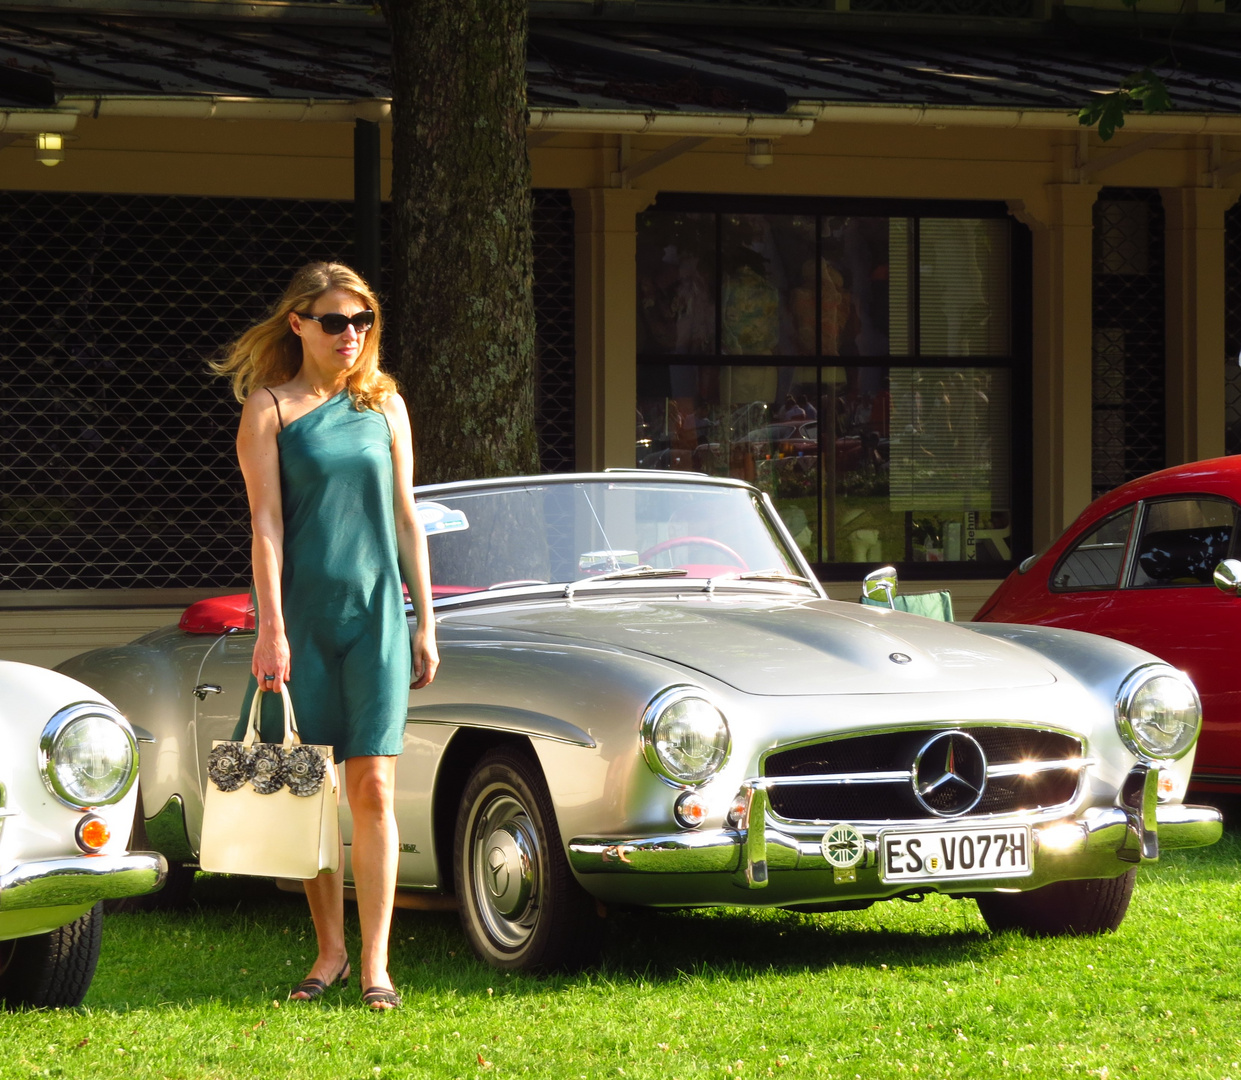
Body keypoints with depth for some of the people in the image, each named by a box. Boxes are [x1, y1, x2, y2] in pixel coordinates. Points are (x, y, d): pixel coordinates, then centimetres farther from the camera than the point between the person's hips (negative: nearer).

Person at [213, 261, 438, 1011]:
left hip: (376, 613, 1)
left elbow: (405, 517, 12)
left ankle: (375, 964, -7)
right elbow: (266, 521, -6)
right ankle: (330, 950, 14)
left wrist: (425, 623, 9)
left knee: (373, 789, -6)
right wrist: (272, 627, -13)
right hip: (301, 613, -1)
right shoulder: (269, 408, 1)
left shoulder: (384, 404, 10)